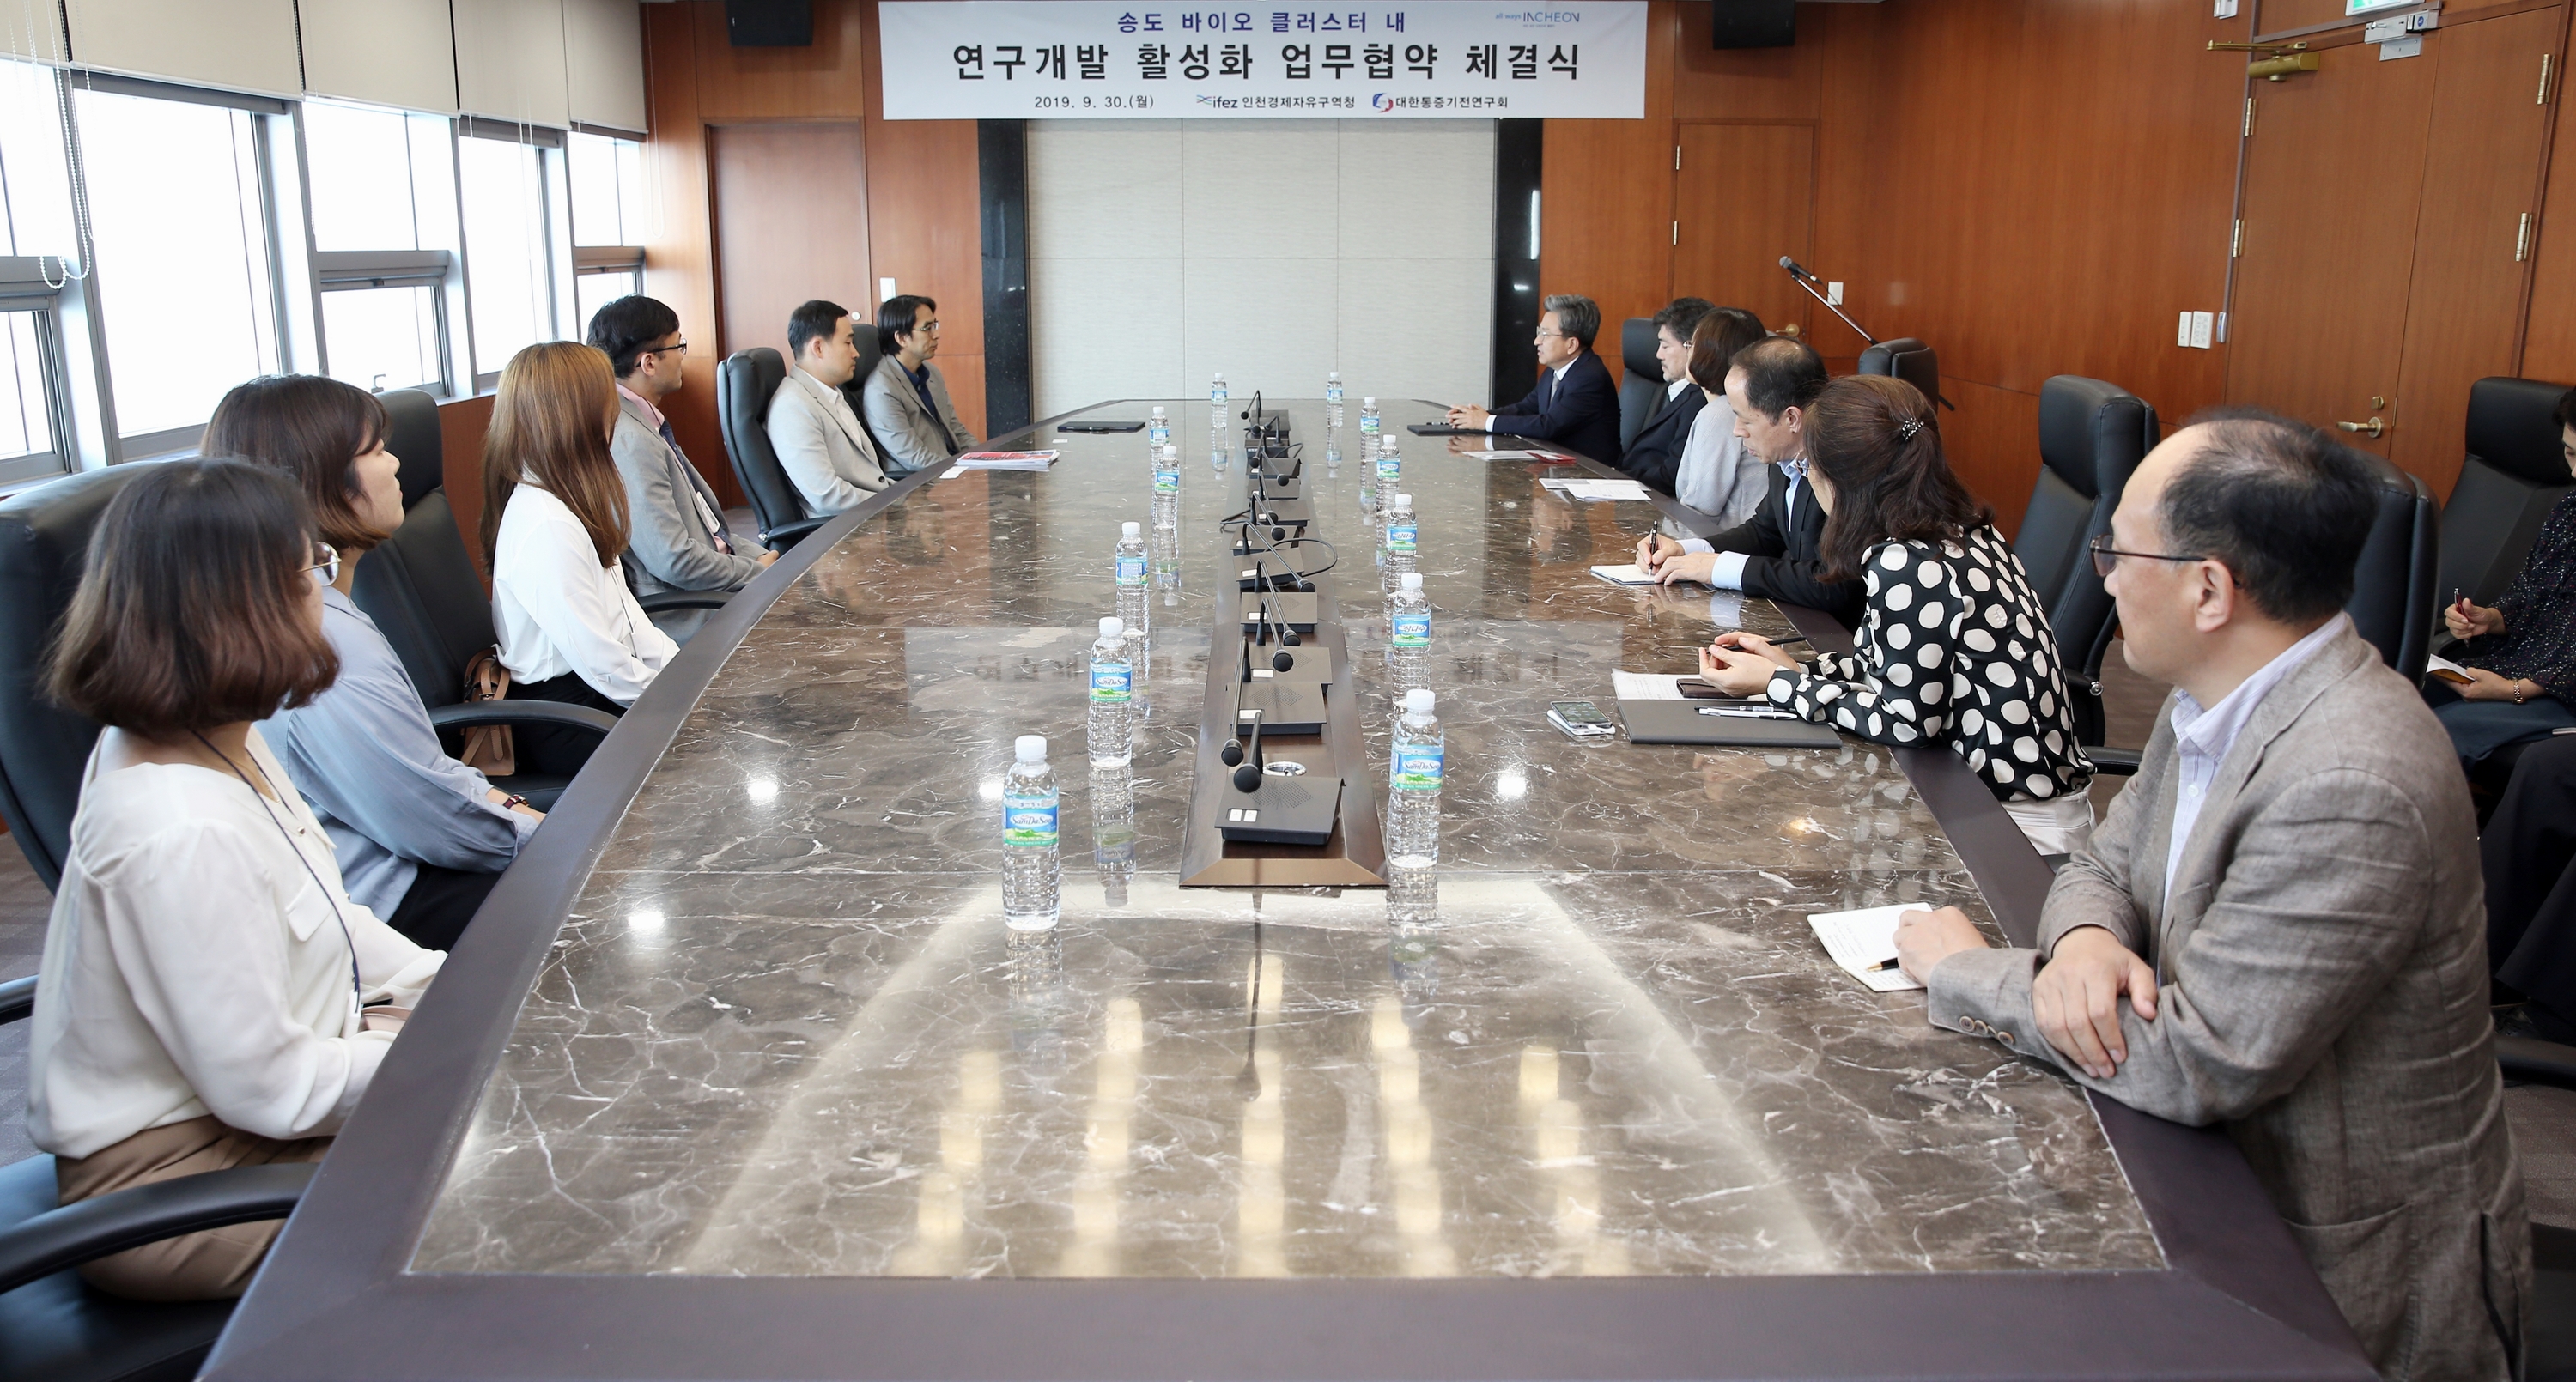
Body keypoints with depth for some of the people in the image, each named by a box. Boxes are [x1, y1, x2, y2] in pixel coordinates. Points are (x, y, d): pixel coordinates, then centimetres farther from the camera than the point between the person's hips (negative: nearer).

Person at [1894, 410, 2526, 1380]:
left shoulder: (2348, 788, -29)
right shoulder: (2217, 700, -1)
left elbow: (2195, 1065, -27)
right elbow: (2107, 865, 10)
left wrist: (1967, 972, -14)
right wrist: (2085, 939, -15)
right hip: (2236, 1200, 7)